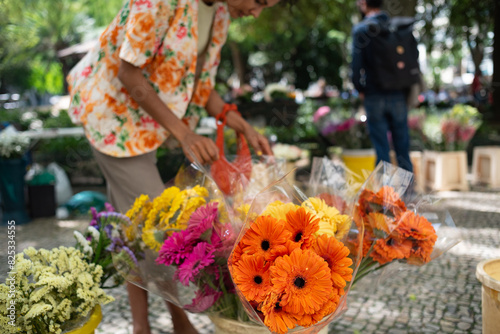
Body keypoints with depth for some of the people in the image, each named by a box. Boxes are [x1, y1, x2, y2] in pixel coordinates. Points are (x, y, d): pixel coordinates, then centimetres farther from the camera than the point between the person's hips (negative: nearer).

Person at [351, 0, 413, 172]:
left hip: (374, 95, -3)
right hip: (398, 95, 3)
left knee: (381, 150, 4)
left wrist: (360, 89, 0)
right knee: (403, 149, 11)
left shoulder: (360, 29, -7)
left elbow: (356, 63, -13)